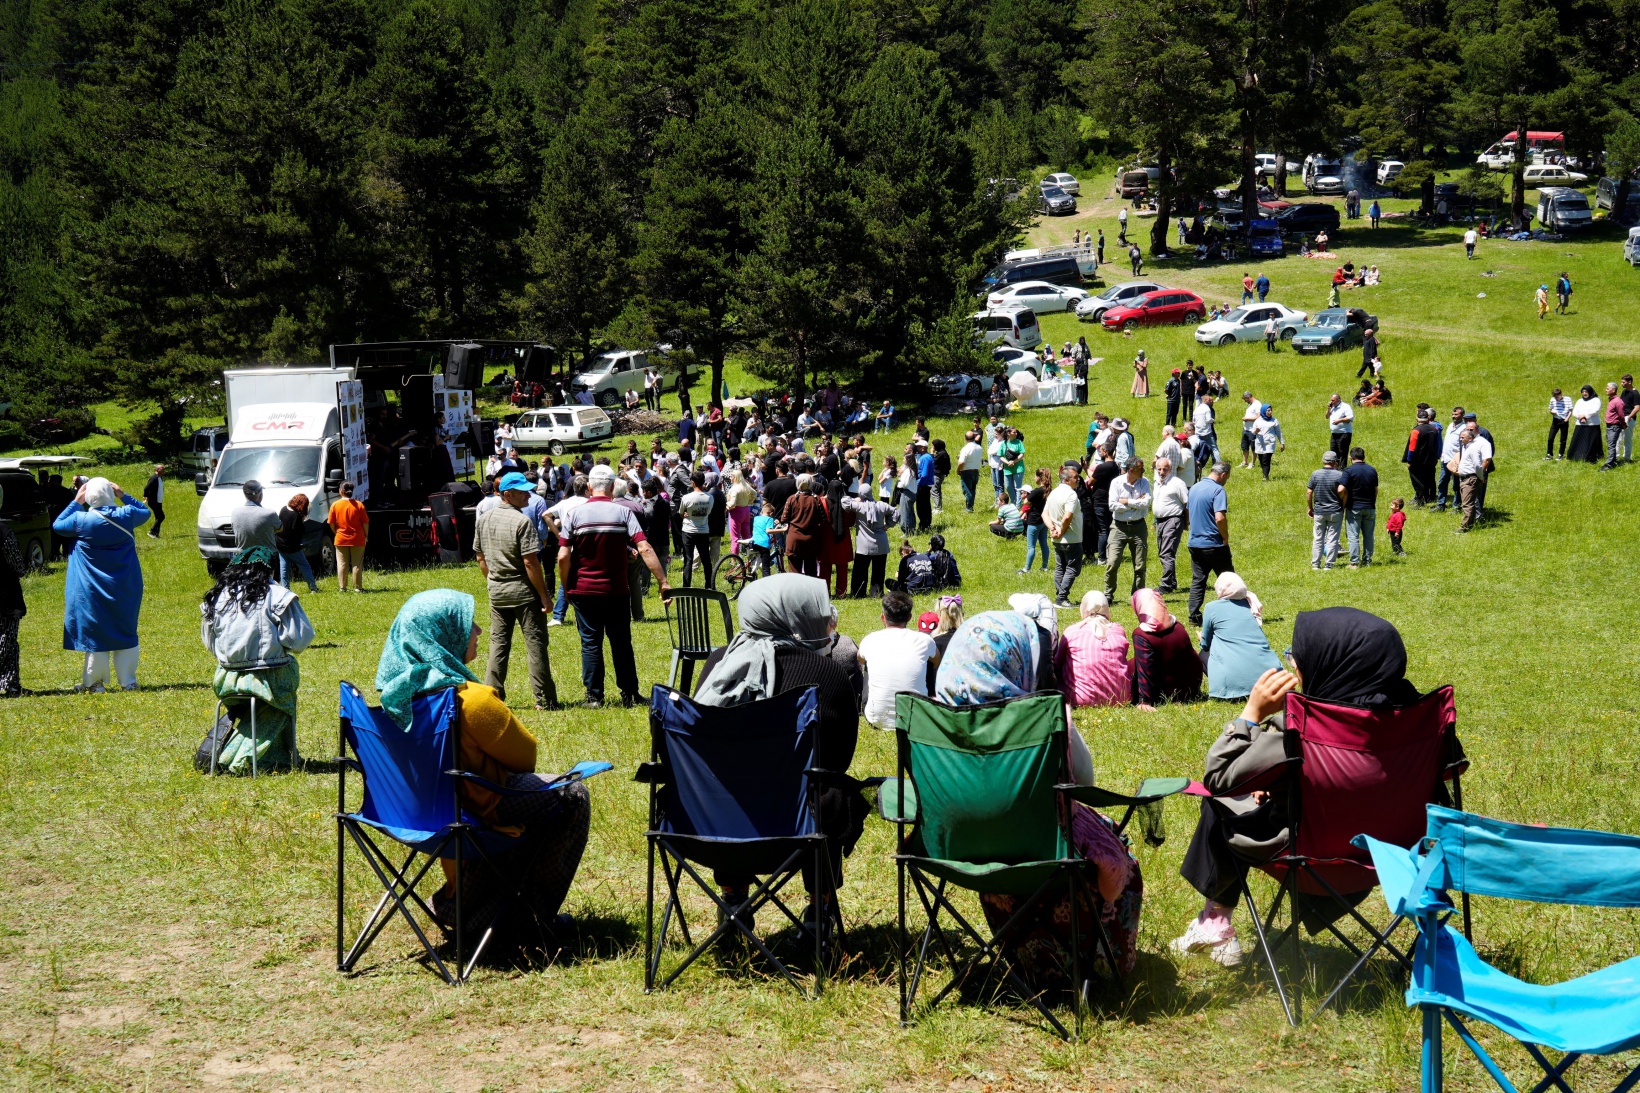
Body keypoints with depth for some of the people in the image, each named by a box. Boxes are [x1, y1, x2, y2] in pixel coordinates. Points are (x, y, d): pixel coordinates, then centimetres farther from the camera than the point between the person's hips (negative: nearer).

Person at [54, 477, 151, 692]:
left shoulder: (82, 519, -14)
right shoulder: (126, 515, -7)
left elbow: (57, 525, 4)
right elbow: (145, 511, 15)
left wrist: (76, 502, 7)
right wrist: (123, 496, 11)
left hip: (94, 590, -2)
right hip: (125, 589, 2)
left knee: (95, 633, 6)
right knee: (126, 632, 11)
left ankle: (95, 682, 9)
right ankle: (128, 681, 12)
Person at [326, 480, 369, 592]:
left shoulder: (335, 505, -4)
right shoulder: (359, 505, -6)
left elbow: (331, 523, -1)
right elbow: (365, 523, -4)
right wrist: (366, 536, 10)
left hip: (341, 540, 1)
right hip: (357, 540, -1)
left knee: (342, 564, 7)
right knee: (357, 564, 5)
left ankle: (342, 587, 5)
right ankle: (358, 587, 7)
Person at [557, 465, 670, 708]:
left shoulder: (573, 514, -5)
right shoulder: (623, 513, -5)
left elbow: (563, 556, -10)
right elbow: (645, 549, -15)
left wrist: (565, 588, 3)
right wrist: (663, 582, -15)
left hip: (583, 590, 0)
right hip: (616, 590, 0)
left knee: (590, 643, 6)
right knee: (621, 643, 9)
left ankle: (594, 696, 6)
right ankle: (630, 695, 12)